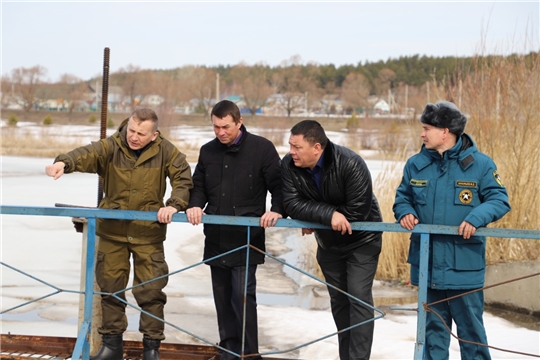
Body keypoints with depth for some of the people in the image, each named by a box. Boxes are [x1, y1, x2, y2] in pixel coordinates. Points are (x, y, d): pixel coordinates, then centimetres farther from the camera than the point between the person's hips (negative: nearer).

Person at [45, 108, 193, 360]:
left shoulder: (165, 151, -8)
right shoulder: (110, 147, -11)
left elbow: (183, 178, -4)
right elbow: (86, 154, -29)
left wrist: (174, 205, -21)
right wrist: (64, 163, -50)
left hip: (148, 233, -1)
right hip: (112, 232, 1)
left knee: (151, 290, 2)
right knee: (110, 287, 9)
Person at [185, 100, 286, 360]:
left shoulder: (261, 148, -5)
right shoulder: (208, 151, 9)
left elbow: (279, 185, -4)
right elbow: (199, 187, 15)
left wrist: (277, 211, -22)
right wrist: (195, 206, -6)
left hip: (247, 238, -5)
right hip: (216, 238, 5)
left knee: (243, 295, -12)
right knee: (223, 297, 11)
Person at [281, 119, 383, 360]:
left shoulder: (350, 164, -31)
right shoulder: (289, 165, -18)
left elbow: (357, 212, -33)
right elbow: (292, 204, -24)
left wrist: (313, 218, -24)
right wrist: (328, 215, -38)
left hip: (361, 240, -5)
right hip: (328, 243, 5)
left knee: (359, 298, -11)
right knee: (338, 300, 13)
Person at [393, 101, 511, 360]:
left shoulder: (479, 164, -6)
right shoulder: (416, 164, 4)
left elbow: (499, 200, -5)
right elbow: (403, 197, 16)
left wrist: (476, 218, -23)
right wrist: (405, 212, -6)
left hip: (464, 266, -4)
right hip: (427, 263, 4)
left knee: (471, 327, 2)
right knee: (433, 326, 15)